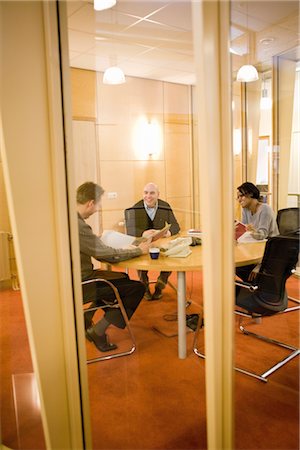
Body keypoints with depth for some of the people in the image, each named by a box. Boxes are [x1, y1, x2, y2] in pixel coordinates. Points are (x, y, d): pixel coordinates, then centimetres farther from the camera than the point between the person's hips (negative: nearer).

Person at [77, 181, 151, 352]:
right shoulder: (78, 226, -27)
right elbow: (108, 254, -21)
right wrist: (139, 250, -10)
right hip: (81, 286, -10)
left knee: (123, 278, 25)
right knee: (137, 287, -7)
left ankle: (86, 320, 23)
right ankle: (98, 330, 2)